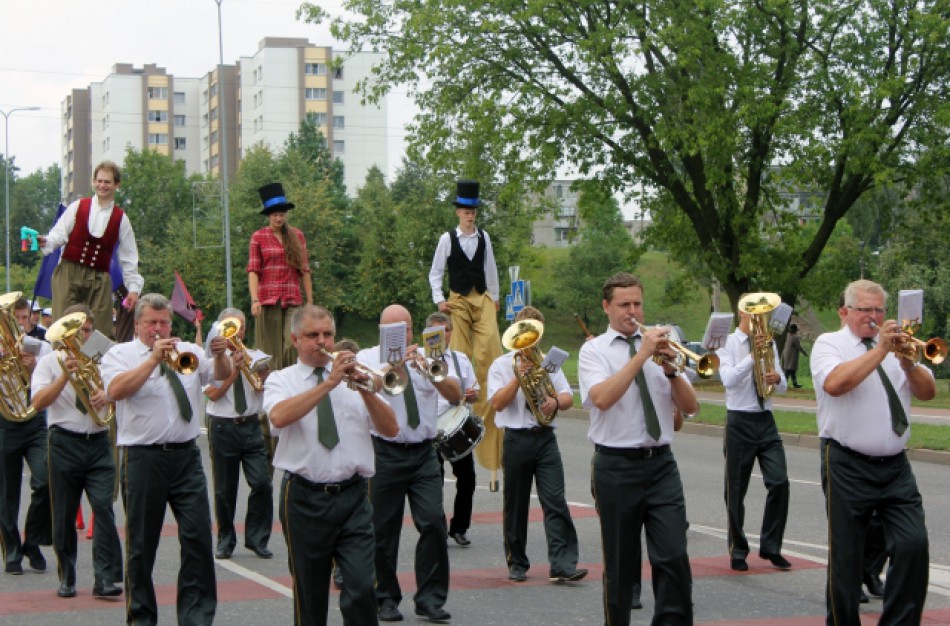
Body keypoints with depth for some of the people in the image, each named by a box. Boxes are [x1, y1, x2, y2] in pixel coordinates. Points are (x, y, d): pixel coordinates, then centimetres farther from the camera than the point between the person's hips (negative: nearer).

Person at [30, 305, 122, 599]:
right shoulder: (50, 362, 5)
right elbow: (38, 402, -7)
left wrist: (107, 397, -13)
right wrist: (66, 375, -17)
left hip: (98, 442, 1)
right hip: (65, 444, -1)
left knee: (104, 507, -11)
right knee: (64, 516, 5)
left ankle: (105, 579, -12)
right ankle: (66, 579, 17)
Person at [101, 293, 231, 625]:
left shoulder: (188, 351, 14)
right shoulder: (120, 354, 2)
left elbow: (221, 374, 7)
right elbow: (116, 390, -16)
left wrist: (220, 355, -14)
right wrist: (154, 358, -18)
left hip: (186, 456, 3)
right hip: (143, 458, -3)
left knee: (198, 536, -2)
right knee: (142, 544, 4)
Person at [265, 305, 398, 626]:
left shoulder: (354, 377, 11)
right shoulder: (281, 380, 4)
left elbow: (391, 429, 2)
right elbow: (279, 416, -20)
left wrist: (365, 391, -13)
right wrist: (329, 383, -21)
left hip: (353, 497, 1)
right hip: (305, 499, -1)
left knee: (362, 587, -11)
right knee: (310, 595, 8)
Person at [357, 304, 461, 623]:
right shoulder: (368, 357, 3)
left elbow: (455, 394, -1)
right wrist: (395, 365, -28)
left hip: (423, 453, 2)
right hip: (385, 453, -2)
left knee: (433, 522, -8)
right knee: (384, 528, 3)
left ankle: (430, 598, 0)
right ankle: (387, 598, 16)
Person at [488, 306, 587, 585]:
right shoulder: (501, 365, 5)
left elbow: (568, 397, 9)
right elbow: (497, 403, -7)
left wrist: (555, 402, -12)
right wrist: (518, 377, -15)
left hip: (545, 438, 2)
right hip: (516, 439, -1)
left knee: (555, 501, -9)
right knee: (515, 506, 6)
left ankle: (562, 564, -14)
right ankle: (517, 564, 18)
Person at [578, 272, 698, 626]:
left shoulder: (659, 344, 10)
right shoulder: (594, 350, 1)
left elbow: (690, 407, 5)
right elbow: (602, 398, -19)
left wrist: (670, 369, -12)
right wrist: (641, 355, -19)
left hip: (661, 464, 2)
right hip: (616, 465, -2)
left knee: (674, 557, -7)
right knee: (619, 563, 6)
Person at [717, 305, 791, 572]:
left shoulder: (769, 343, 10)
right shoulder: (727, 343, -2)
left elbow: (782, 387, 9)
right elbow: (728, 379, -18)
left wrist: (777, 378, -14)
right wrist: (752, 357, -28)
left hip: (766, 421, 4)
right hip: (739, 422, -3)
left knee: (780, 482, -8)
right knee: (736, 490, 3)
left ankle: (771, 546, 5)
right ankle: (738, 551, 17)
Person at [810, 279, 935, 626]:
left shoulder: (894, 344, 14)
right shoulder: (829, 344, 0)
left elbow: (928, 391, 8)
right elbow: (835, 383, -21)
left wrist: (908, 363, -11)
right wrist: (879, 351, -18)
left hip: (895, 466, 4)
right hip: (847, 467, -4)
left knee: (914, 544, -7)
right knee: (845, 555, 2)